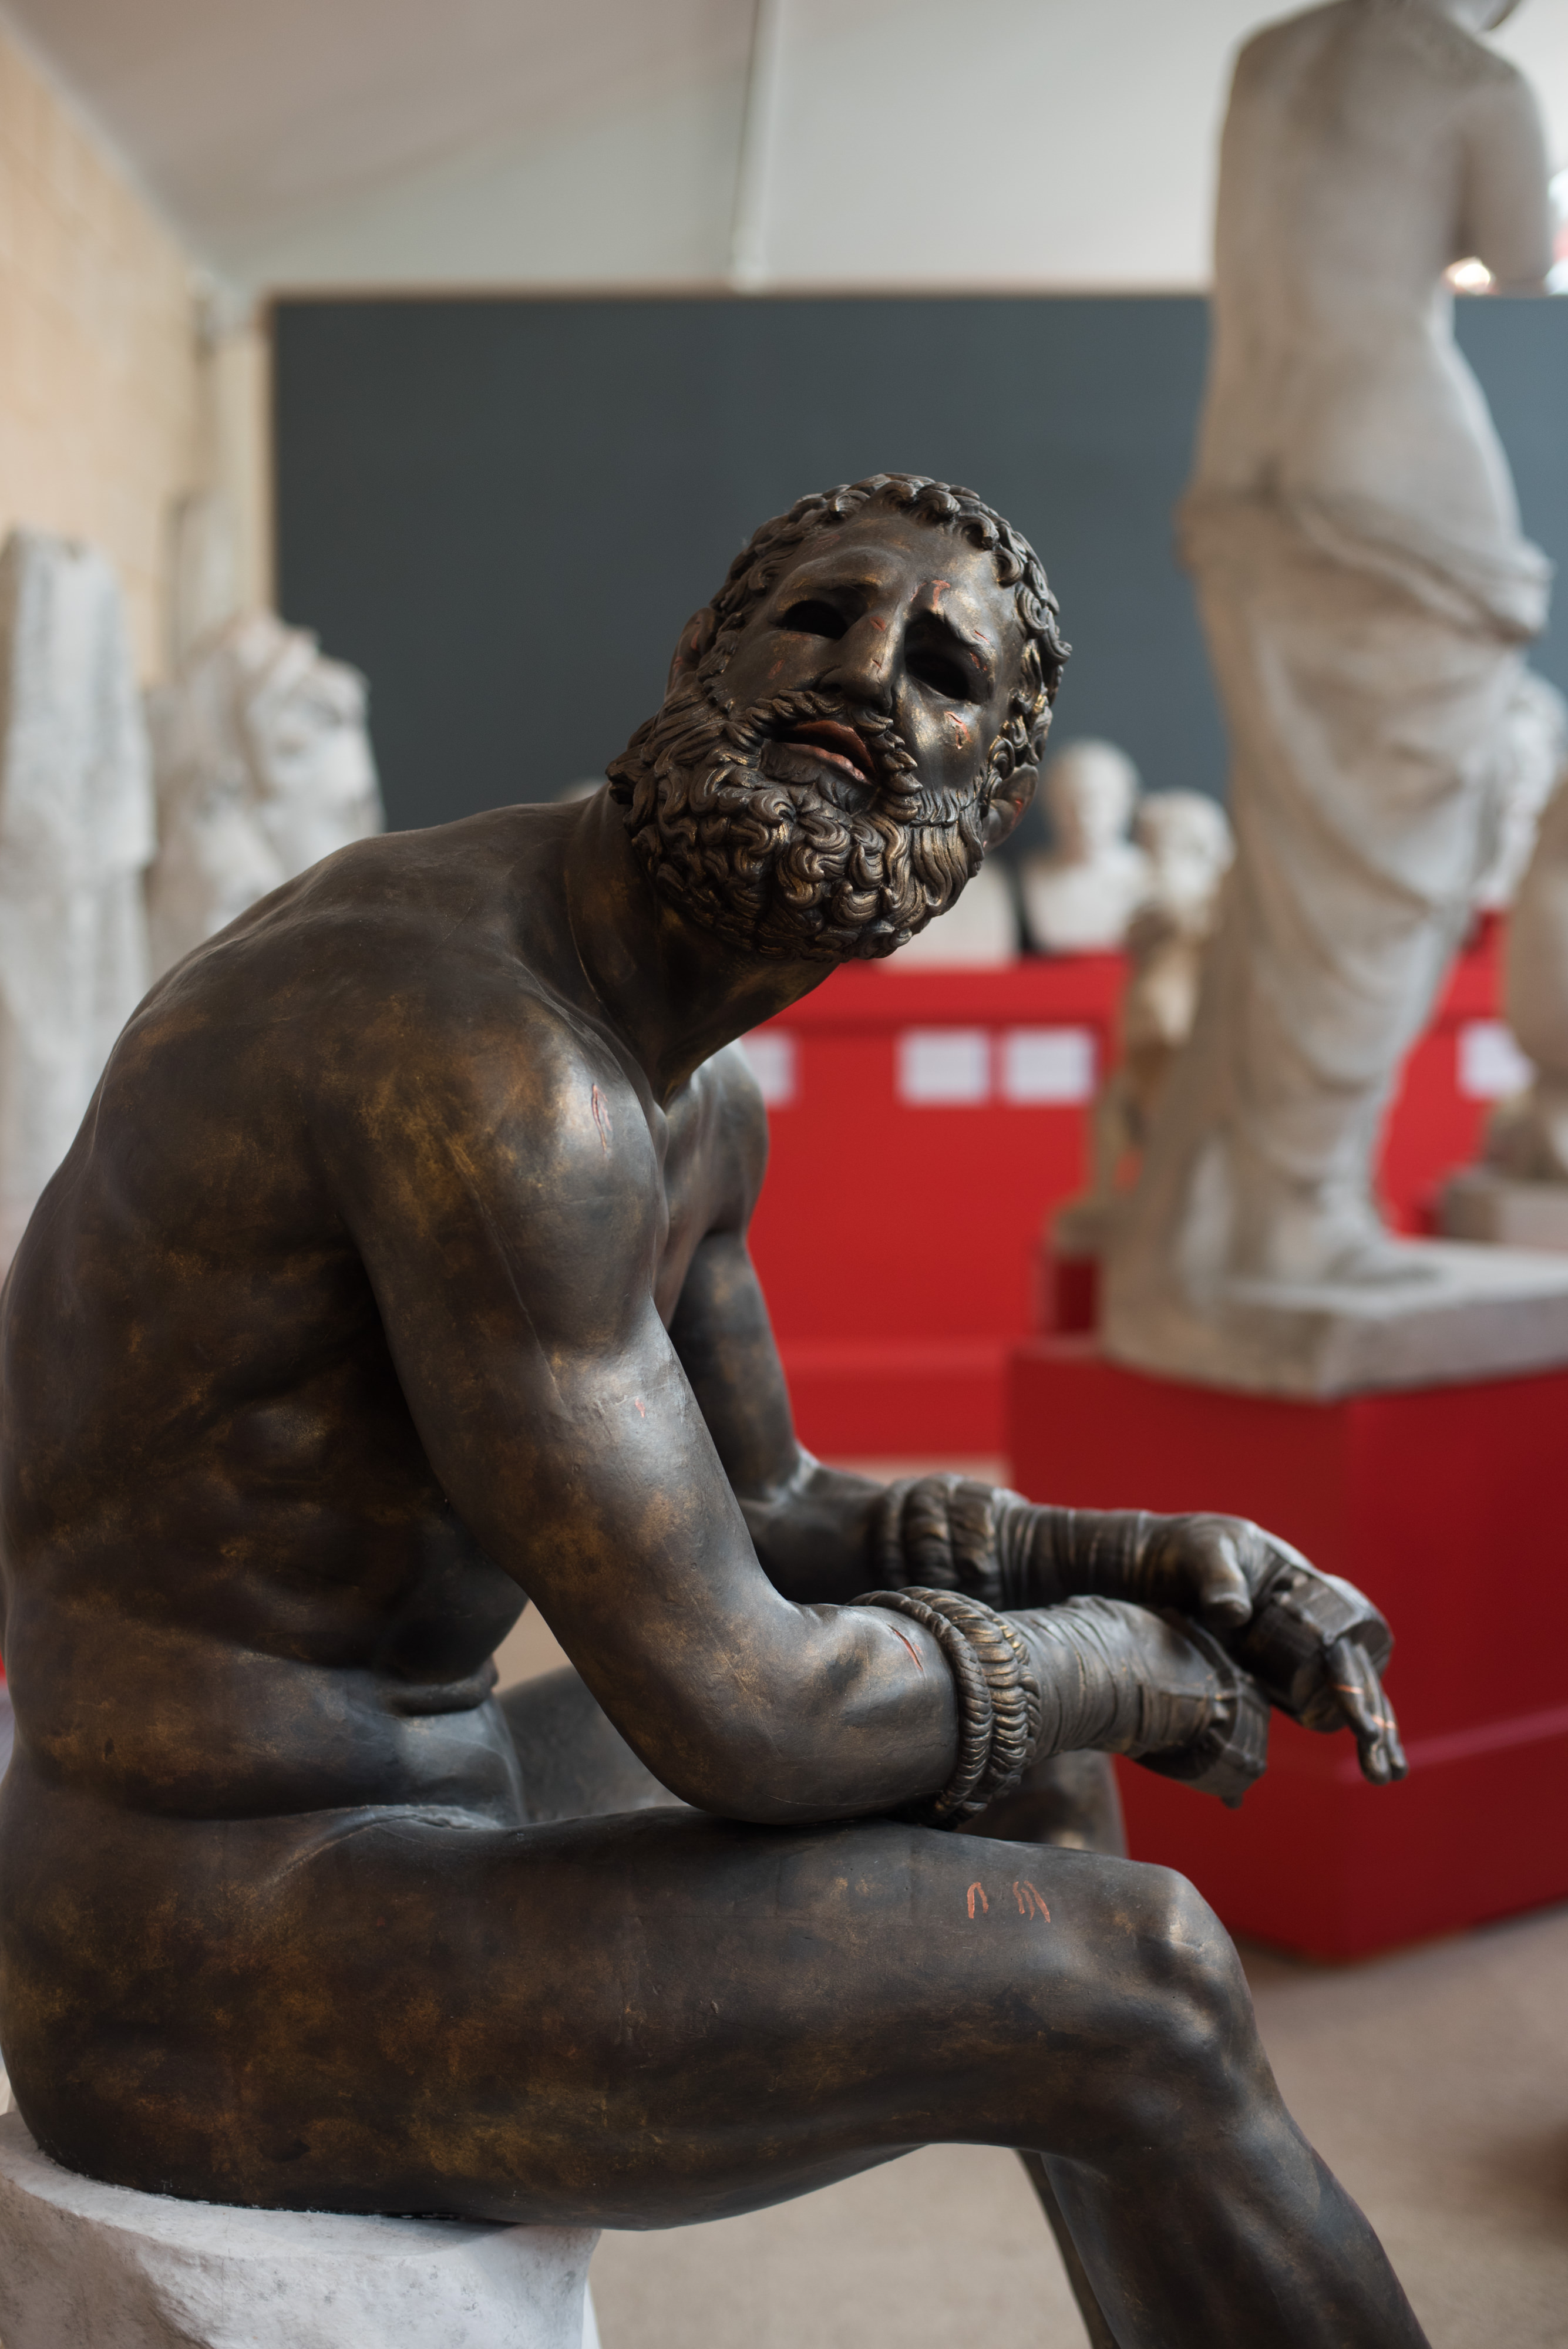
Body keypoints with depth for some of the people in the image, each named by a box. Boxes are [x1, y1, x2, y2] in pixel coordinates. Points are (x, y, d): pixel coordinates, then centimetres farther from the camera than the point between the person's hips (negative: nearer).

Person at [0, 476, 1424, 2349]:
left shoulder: (698, 1090, 7)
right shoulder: (490, 1064, -26)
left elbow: (771, 1521, 18)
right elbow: (734, 1711, -25)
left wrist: (1135, 1558, 4)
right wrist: (1113, 1668, -7)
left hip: (398, 1796, 10)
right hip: (229, 1986, -10)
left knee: (1027, 1786, 21)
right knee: (1139, 1989, -9)